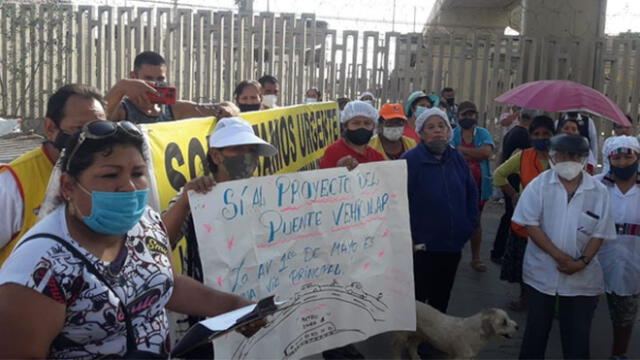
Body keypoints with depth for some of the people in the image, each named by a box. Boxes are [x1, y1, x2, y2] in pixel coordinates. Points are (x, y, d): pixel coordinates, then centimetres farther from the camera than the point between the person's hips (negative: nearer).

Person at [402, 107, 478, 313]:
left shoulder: (457, 159, 5)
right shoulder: (410, 161, -15)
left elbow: (472, 194, 16)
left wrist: (468, 226, 8)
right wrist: (409, 239, -18)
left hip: (452, 247, 6)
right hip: (421, 248, -6)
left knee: (441, 299, 20)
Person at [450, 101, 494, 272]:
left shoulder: (483, 133, 3)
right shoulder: (453, 133, -3)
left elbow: (487, 152, -16)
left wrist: (462, 149, -14)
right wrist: (476, 155, -16)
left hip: (478, 184, 2)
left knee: (475, 221, 14)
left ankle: (476, 257, 25)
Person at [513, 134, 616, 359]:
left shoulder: (599, 192, -2)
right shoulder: (539, 185, -5)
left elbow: (599, 233, 0)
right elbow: (530, 224, -9)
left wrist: (583, 261, -15)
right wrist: (558, 255, -16)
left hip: (582, 278, 1)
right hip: (541, 273, 0)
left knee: (578, 336, 7)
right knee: (536, 330, 13)